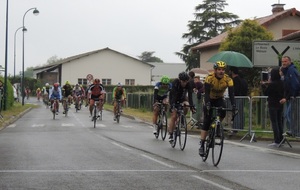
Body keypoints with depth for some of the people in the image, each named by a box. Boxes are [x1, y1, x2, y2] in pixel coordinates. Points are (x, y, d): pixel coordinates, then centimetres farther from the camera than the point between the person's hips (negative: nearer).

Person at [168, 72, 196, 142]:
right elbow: (173, 95, -38)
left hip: (182, 98, 3)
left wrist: (192, 106, -42)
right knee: (174, 116, -12)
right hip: (174, 99, -2)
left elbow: (190, 95, -30)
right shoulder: (175, 82, -30)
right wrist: (172, 106, -49)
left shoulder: (189, 84, -24)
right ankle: (170, 135, -4)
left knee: (186, 106, -30)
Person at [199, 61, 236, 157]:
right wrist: (207, 104, -49)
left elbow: (231, 93, -28)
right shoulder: (210, 77, -27)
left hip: (219, 99, 2)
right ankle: (202, 145, -8)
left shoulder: (228, 79, -21)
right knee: (207, 121, -12)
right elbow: (206, 92, -34)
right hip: (210, 99, -2)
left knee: (223, 112, -30)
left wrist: (233, 106, -42)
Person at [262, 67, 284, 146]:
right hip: (281, 104, 7)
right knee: (279, 122, 14)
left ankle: (277, 141, -6)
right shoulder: (282, 83, 2)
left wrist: (267, 84, 4)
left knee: (274, 123, -3)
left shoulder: (271, 84, -18)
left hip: (273, 105, -7)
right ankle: (281, 140, 16)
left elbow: (265, 93, -9)